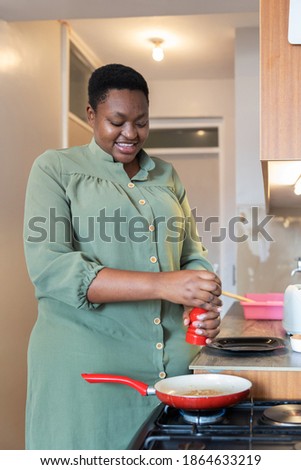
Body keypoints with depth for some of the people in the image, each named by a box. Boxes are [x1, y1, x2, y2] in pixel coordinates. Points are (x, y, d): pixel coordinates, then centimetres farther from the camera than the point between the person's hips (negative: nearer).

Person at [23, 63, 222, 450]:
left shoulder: (166, 177, 15)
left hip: (171, 364, 4)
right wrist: (161, 284, -23)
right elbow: (49, 268, -13)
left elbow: (192, 255, 17)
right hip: (87, 367, -4)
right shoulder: (55, 169, 0)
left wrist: (203, 305, -8)